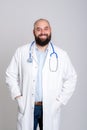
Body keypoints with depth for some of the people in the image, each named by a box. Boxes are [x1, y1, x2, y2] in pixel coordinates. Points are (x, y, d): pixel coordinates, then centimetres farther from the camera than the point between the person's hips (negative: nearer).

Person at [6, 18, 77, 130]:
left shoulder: (61, 55, -1)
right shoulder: (21, 52, -1)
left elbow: (71, 79, 4)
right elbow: (11, 75, 4)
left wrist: (59, 102, -2)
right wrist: (18, 98, -4)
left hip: (50, 109, 0)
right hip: (27, 108, 0)